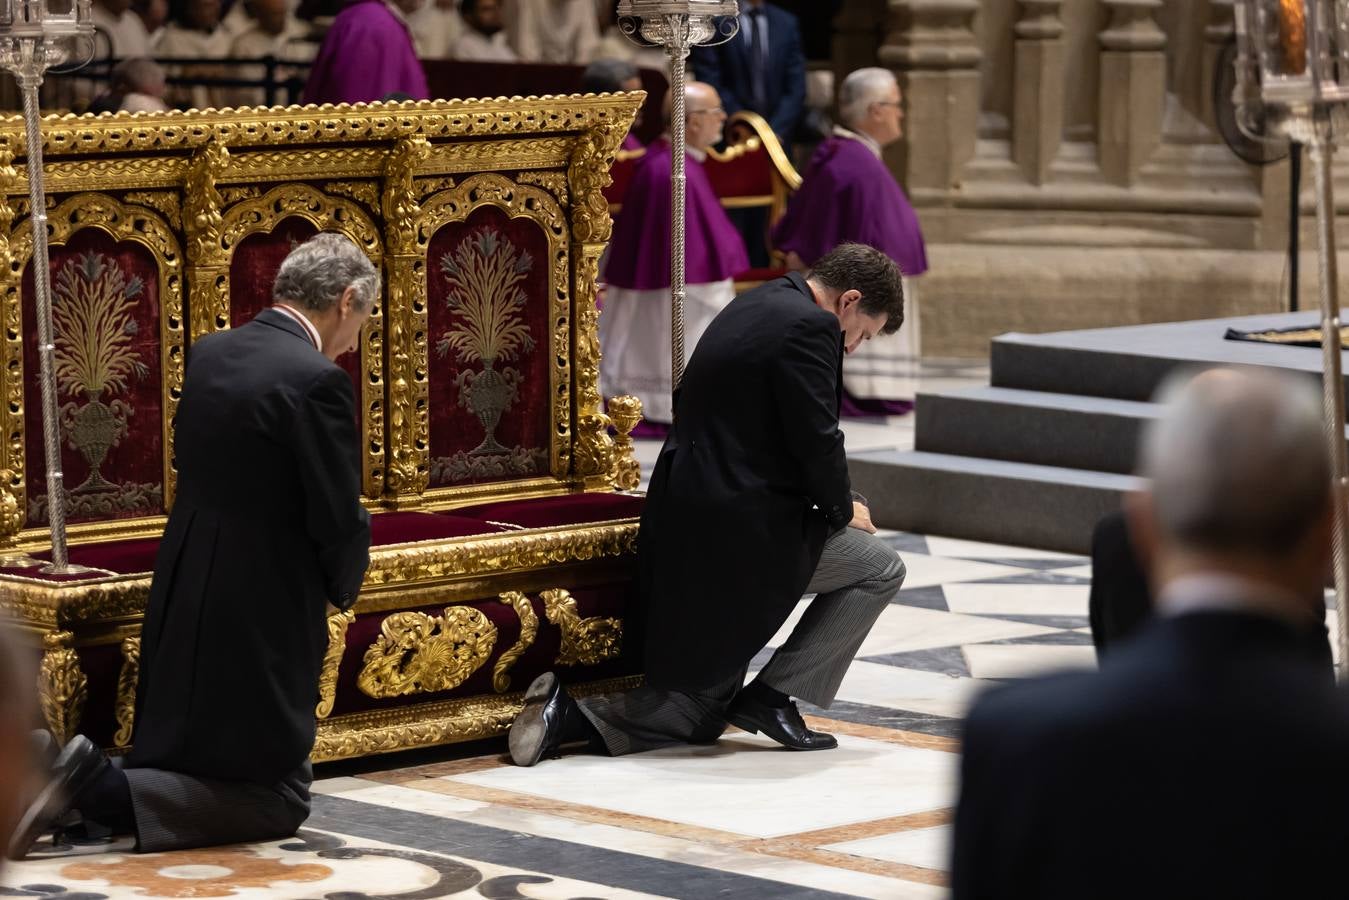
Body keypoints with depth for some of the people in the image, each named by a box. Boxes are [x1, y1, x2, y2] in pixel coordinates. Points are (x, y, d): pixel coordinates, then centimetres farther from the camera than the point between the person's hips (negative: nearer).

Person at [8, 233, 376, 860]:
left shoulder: (208, 355, 6)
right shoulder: (317, 381, -19)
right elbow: (339, 522, -17)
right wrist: (340, 588, 6)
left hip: (182, 602, 8)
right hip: (263, 615, -8)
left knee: (179, 757, 26)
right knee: (278, 801, 5)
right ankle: (98, 789, -14)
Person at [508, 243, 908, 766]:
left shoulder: (755, 309, 18)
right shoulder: (810, 326, -12)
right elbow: (817, 441, -16)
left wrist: (833, 504, 17)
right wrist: (843, 509, 3)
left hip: (680, 531, 10)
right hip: (742, 533, -9)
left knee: (699, 714, 17)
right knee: (880, 569, 10)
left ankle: (571, 716, -4)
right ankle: (773, 697, 3)